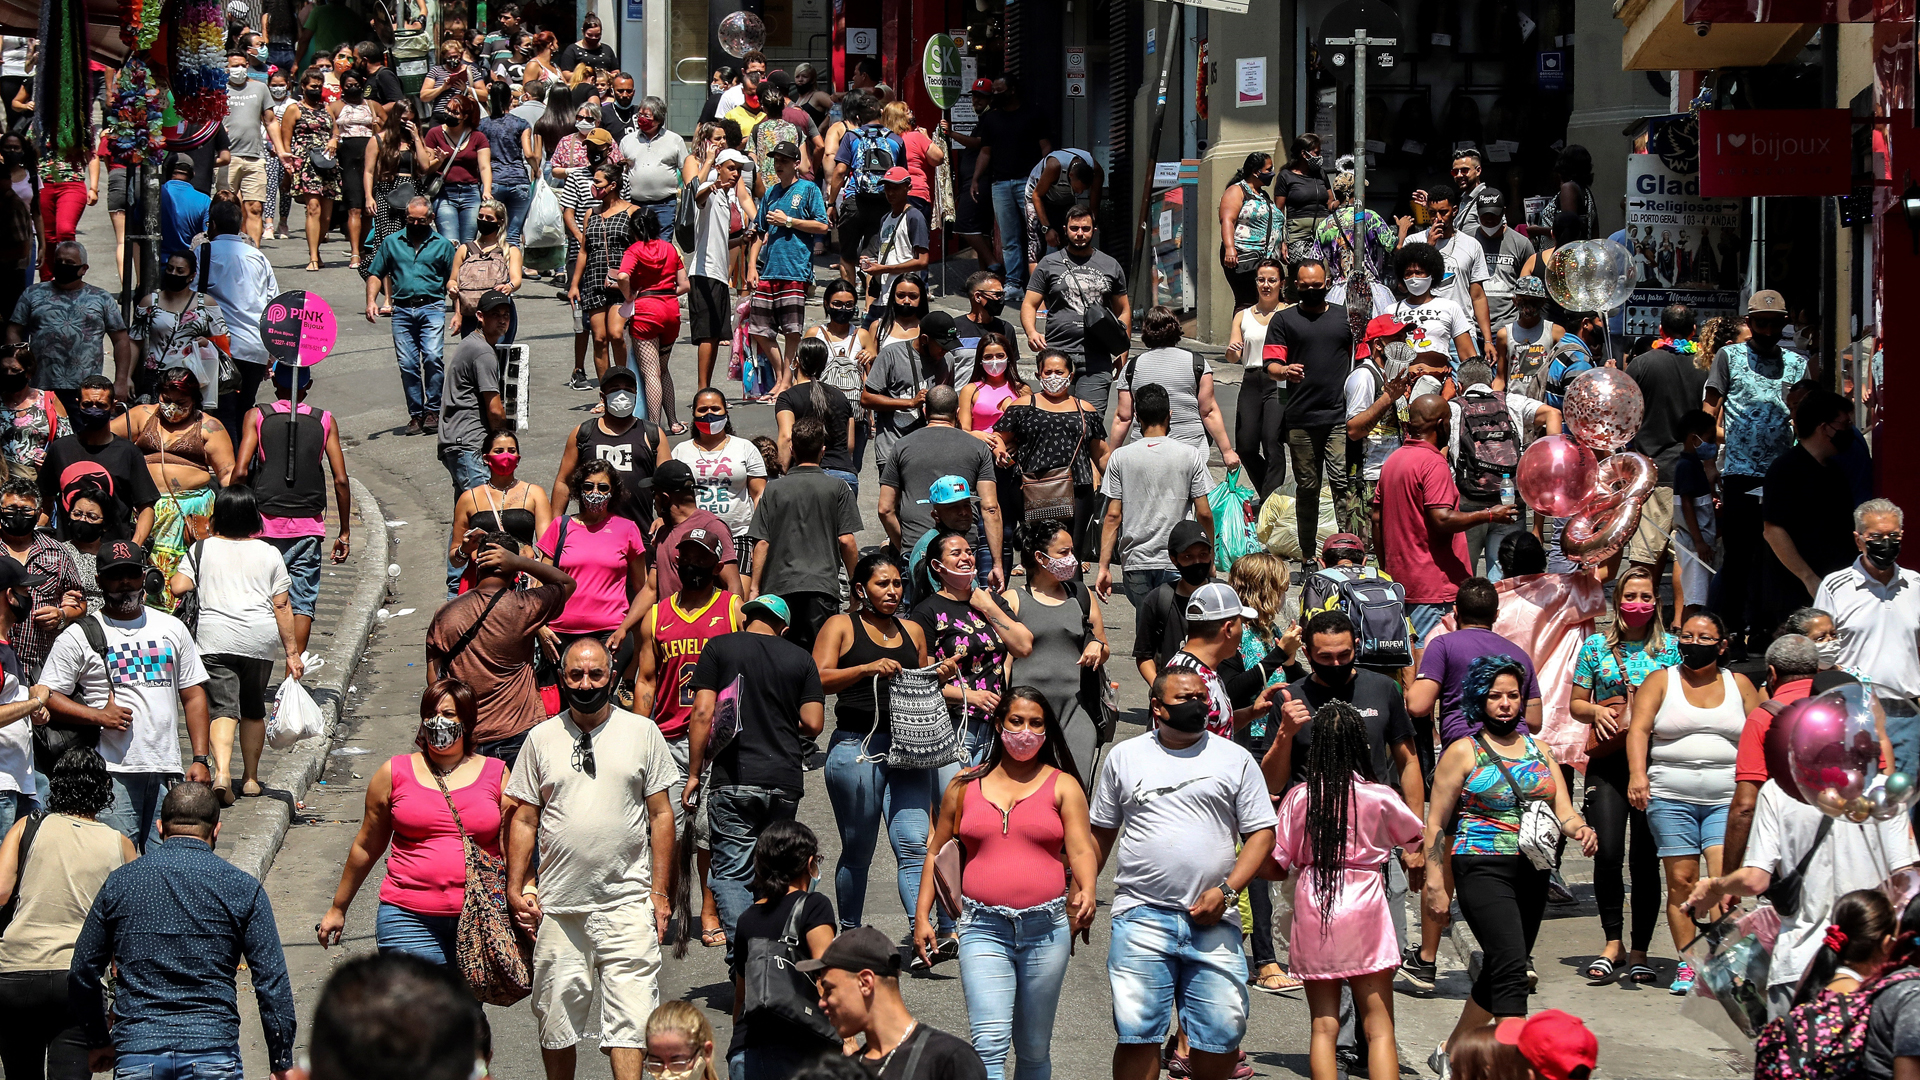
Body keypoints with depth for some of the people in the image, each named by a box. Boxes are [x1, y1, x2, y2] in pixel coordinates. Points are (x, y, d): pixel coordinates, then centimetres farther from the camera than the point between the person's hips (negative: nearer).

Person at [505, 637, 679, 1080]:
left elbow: (661, 815, 6)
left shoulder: (642, 732, 5)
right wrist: (515, 889, 1)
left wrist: (659, 893, 0)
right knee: (555, 1019, 6)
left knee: (629, 1018, -10)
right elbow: (523, 819, 10)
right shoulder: (541, 739, 8)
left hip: (627, 901, -2)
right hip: (558, 906, 2)